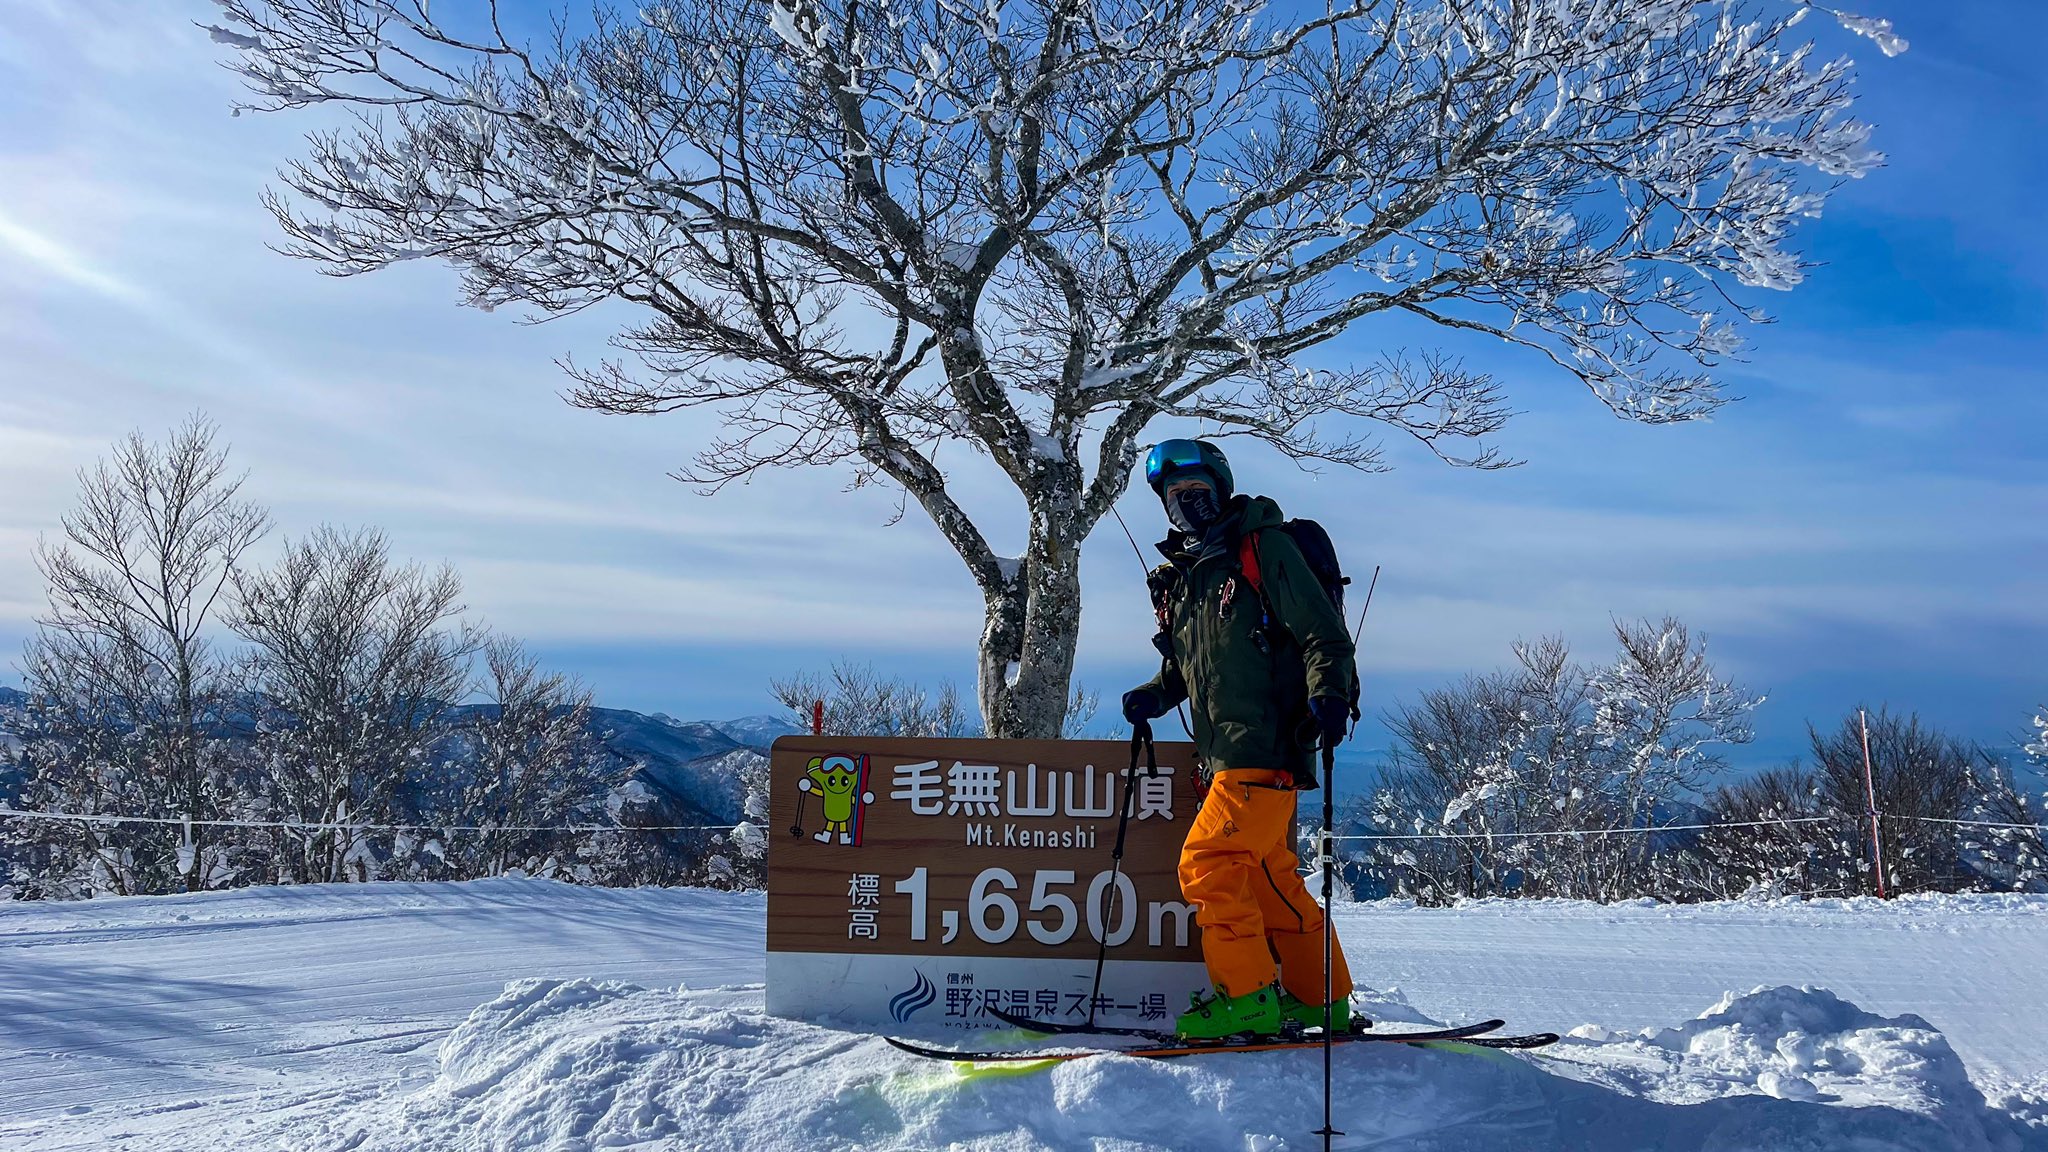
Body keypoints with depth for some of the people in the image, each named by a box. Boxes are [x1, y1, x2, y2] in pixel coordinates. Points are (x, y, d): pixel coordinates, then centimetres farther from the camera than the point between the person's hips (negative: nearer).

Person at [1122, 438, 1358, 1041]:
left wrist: (1328, 695, -25)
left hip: (1266, 748, -8)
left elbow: (1324, 635, -9)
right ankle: (1323, 1000, 22)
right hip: (1225, 756, 8)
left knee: (1207, 864, -12)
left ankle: (1248, 998, -3)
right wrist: (1154, 695, 9)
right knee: (1271, 878, 12)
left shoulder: (1263, 549, -5)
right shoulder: (1178, 578, 17)